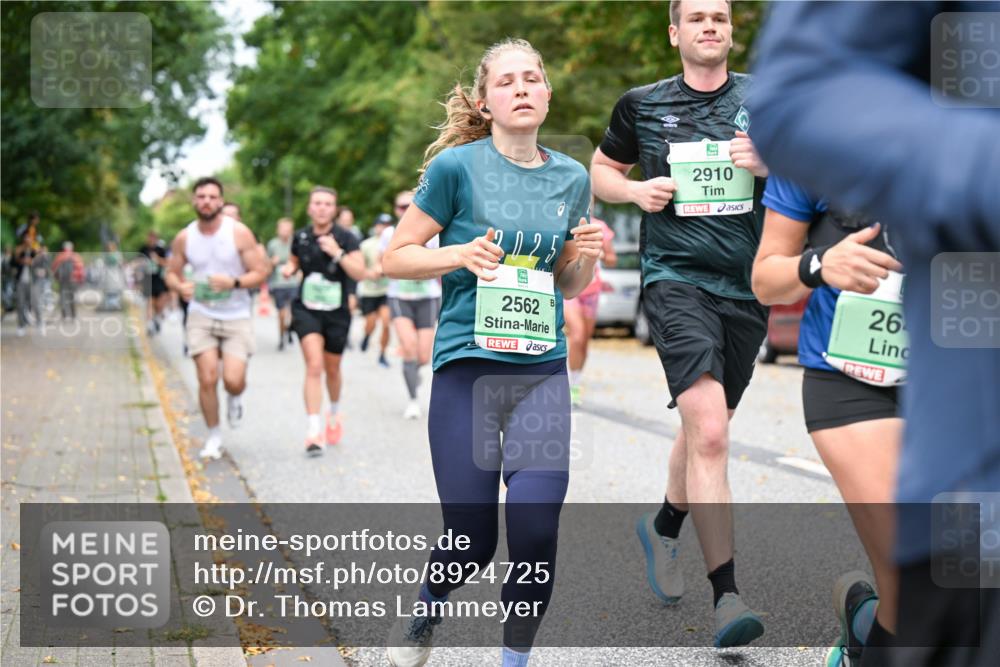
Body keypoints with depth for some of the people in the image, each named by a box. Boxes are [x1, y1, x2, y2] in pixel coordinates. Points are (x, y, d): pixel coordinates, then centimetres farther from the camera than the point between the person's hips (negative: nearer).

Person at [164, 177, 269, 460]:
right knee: (207, 380, -6)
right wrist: (180, 286, -12)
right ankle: (213, 436, 16)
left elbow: (261, 272, -7)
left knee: (233, 380, -13)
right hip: (201, 314, 2)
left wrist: (234, 282, -25)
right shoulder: (184, 238, -1)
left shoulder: (239, 233, -9)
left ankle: (235, 399, 26)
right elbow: (171, 273, 11)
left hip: (237, 317, -2)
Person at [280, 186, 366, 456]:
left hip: (337, 313, 0)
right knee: (314, 365, -17)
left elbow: (360, 273, -16)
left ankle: (334, 413, 46)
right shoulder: (300, 237, 0)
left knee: (332, 369, 16)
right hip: (306, 310, 0)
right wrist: (289, 269, -4)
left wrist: (338, 254, -27)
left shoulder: (345, 239, -8)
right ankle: (313, 432, -18)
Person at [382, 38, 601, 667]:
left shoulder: (571, 178, 9)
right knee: (472, 541, 2)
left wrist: (588, 255, -2)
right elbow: (395, 257, 1)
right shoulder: (457, 165, -4)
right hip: (466, 365, -3)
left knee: (537, 528, -10)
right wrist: (461, 254, -16)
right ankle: (422, 614, 35)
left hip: (543, 369, 3)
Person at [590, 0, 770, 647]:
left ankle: (664, 526, 46)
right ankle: (727, 595, -19)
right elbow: (601, 170, 19)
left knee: (706, 427, 18)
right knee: (709, 432, -20)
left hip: (748, 284, 3)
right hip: (676, 278, -3)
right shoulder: (641, 104, 5)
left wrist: (769, 165, -12)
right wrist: (635, 190, -3)